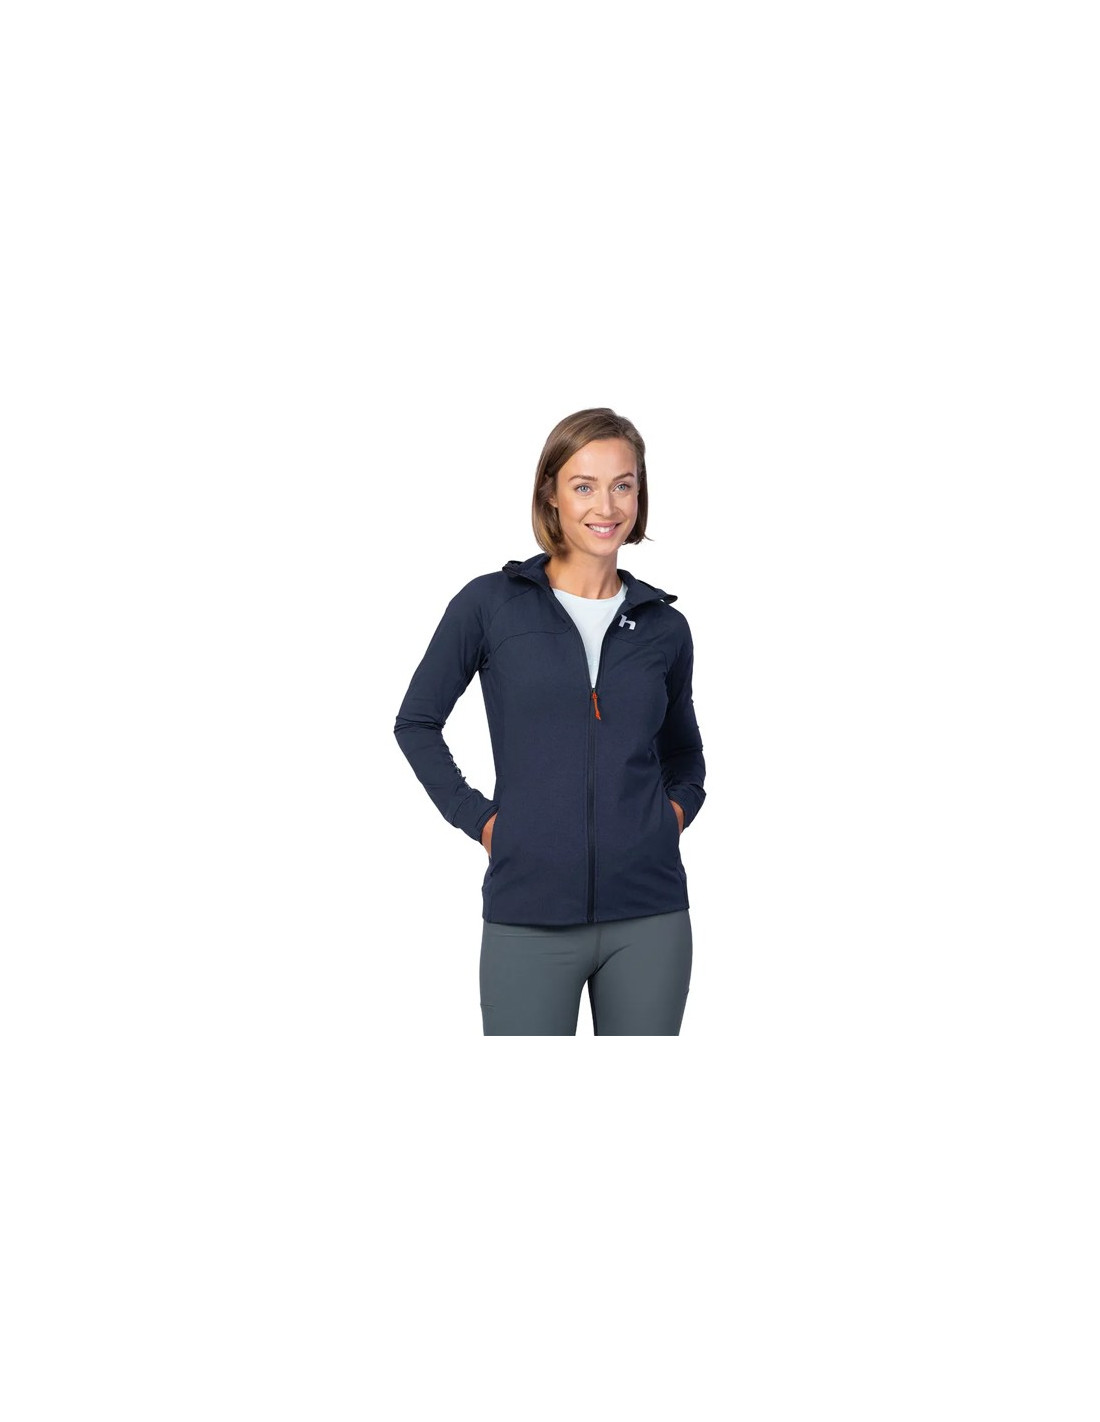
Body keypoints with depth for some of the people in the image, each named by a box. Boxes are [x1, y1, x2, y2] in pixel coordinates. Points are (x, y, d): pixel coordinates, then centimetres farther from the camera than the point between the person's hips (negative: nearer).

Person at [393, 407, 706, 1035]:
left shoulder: (665, 626, 8)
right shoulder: (491, 603, 0)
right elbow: (416, 723, 9)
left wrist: (678, 807, 6)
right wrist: (477, 816, 0)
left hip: (649, 916, 3)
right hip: (530, 917, -2)